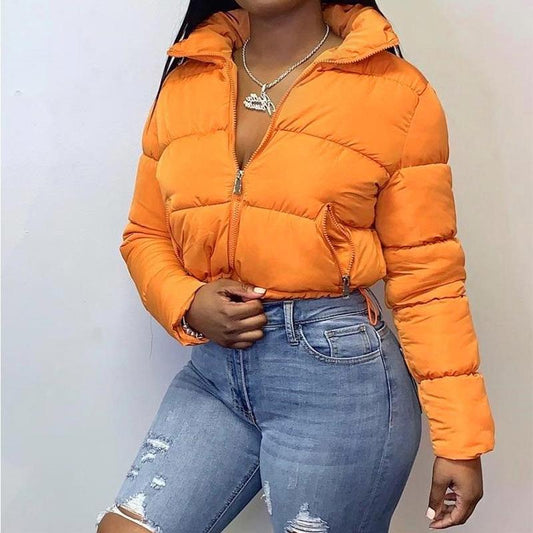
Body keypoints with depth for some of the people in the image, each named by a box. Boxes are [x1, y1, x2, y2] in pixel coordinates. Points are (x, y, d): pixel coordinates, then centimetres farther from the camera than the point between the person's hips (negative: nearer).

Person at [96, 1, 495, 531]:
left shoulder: (396, 90, -6)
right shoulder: (184, 85, 6)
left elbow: (424, 274, -6)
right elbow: (144, 235, 13)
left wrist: (460, 436, -7)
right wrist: (187, 304, -9)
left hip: (339, 373, -4)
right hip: (214, 368, 4)